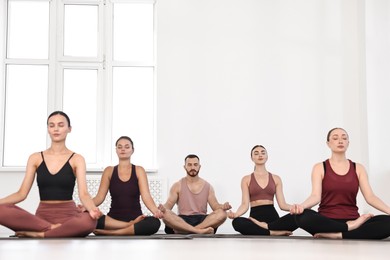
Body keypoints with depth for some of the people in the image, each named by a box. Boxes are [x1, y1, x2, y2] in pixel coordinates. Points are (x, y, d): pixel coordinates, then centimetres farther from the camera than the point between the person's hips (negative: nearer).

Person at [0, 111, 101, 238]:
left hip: (68, 214, -1)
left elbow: (83, 194, -10)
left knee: (89, 221, -39)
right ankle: (52, 228, -25)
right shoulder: (35, 158, 9)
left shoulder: (76, 159, 3)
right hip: (42, 214, 2)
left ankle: (38, 234, -23)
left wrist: (92, 209, -33)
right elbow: (22, 193, 5)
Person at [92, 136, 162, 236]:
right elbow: (100, 197, 1)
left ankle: (109, 232, -25)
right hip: (113, 219, 0)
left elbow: (146, 196, -7)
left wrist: (156, 211, -28)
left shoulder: (139, 170, 5)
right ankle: (131, 225, -22)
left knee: (155, 223, -34)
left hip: (135, 218, 0)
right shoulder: (109, 171, 8)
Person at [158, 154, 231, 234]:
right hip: (182, 221, -1)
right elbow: (169, 205, 1)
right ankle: (200, 231, -39)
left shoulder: (207, 186, 14)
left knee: (222, 214, -28)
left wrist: (222, 207, -17)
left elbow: (215, 206, 8)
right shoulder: (177, 186, 9)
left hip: (202, 220, 2)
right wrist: (163, 208, -24)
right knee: (165, 215, -33)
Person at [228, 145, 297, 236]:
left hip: (272, 215, 1)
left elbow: (282, 204, 9)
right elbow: (245, 204, 1)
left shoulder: (276, 178, 16)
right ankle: (274, 232, -31)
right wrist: (235, 214, -21)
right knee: (237, 222, -37)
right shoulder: (246, 179, 12)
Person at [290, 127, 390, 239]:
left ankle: (337, 235, -27)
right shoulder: (320, 168, 6)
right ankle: (350, 227, -24)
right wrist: (301, 206, -31)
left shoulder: (358, 168, 13)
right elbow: (316, 196, -8)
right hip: (327, 221, -2)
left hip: (353, 220, 2)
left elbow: (370, 196, 1)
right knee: (303, 216, -36)